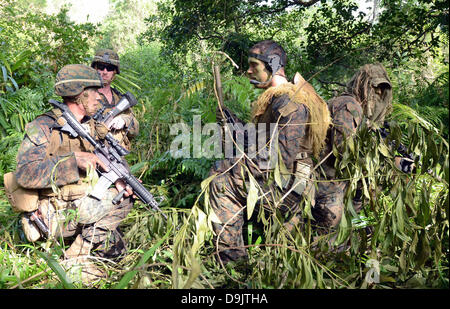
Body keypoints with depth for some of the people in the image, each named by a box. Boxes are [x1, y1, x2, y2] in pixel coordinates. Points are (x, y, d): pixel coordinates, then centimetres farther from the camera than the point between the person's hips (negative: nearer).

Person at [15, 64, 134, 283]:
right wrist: (73, 159, -35)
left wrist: (118, 180, -11)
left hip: (81, 206, 8)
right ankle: (75, 260, -12)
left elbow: (100, 163, 11)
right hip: (53, 215, -8)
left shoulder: (89, 126, 6)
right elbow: (24, 174, -30)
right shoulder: (44, 128, -18)